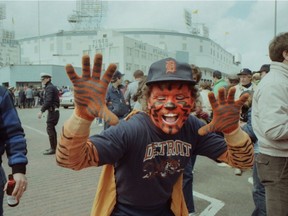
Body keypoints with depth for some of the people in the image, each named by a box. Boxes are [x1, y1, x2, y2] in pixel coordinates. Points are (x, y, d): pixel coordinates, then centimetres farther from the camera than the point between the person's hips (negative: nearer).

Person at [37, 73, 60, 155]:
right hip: (54, 111, 10)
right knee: (52, 128, 16)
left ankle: (53, 149, -3)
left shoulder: (49, 87, -14)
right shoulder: (52, 87, 18)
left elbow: (48, 101, -25)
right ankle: (54, 147, 24)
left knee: (50, 129, -7)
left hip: (52, 111, -10)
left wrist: (41, 111, -25)